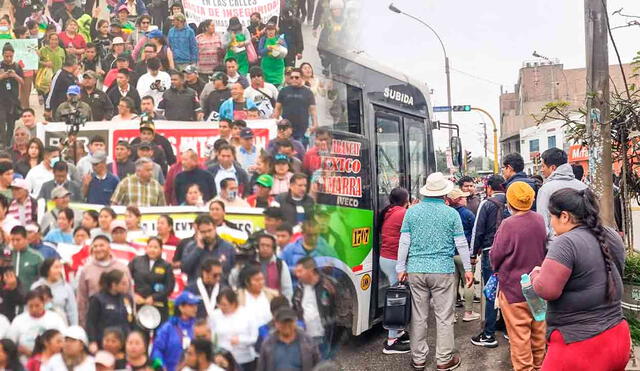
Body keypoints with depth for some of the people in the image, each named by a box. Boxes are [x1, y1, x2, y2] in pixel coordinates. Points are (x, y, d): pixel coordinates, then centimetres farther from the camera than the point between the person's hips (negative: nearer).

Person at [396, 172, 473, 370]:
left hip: (415, 270, 2)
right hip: (443, 271, -2)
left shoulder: (412, 211, 1)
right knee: (444, 316, 7)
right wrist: (467, 268, 10)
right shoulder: (451, 213, -3)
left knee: (418, 316, 9)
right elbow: (461, 244, 0)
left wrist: (401, 268, 7)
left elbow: (404, 242, 0)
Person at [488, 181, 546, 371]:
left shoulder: (509, 224, -21)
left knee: (519, 336, 4)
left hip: (514, 288, -6)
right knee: (538, 331, 19)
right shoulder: (540, 220, -4)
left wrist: (497, 268, 8)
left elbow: (495, 256, -13)